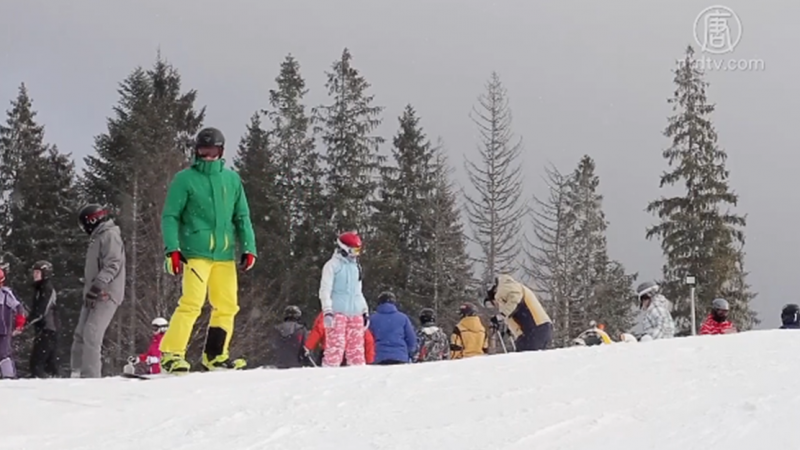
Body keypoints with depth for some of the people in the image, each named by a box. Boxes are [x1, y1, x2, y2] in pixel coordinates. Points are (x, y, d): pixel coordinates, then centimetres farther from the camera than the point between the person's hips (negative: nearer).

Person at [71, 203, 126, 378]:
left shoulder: (110, 236, -7)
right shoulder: (97, 238, 23)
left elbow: (113, 265, -18)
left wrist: (98, 285, -27)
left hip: (106, 294, -10)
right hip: (93, 295, 10)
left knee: (92, 334, -18)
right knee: (80, 335, 7)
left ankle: (91, 376, -21)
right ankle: (77, 372, 10)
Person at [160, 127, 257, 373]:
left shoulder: (232, 179, 13)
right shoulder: (185, 179, 1)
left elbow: (242, 217, 17)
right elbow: (170, 216, 0)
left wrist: (248, 248, 8)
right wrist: (173, 249, -11)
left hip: (225, 254, 5)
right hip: (196, 252, -5)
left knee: (227, 306, 6)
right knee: (192, 303, -15)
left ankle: (215, 355, 19)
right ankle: (171, 354, -11)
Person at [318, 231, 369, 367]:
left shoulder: (356, 267, 21)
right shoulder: (333, 265, -1)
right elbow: (325, 290, -6)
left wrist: (365, 311, 22)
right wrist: (327, 311, -16)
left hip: (355, 313, 7)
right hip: (337, 313, -7)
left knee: (357, 348, 4)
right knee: (336, 347, -13)